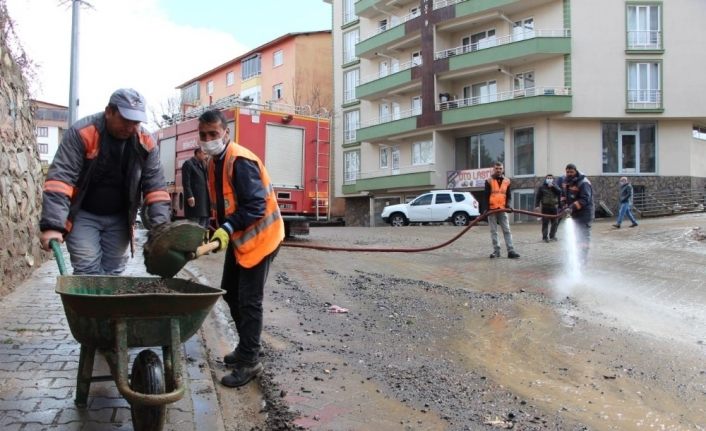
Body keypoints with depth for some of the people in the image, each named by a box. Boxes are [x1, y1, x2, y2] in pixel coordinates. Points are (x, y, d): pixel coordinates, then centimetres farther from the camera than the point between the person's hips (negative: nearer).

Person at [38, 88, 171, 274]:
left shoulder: (145, 142, -10)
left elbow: (155, 185, -9)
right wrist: (52, 225, -35)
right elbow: (60, 178, -26)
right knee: (88, 272, -10)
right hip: (83, 215, -3)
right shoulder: (82, 133, -21)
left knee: (113, 272, 7)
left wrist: (160, 226, -21)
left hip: (119, 218, 4)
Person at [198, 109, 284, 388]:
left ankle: (249, 362, 5)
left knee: (249, 301, -6)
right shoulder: (214, 162, 9)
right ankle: (246, 347, 31)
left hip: (259, 236, -10)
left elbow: (256, 205, -28)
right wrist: (222, 230, 7)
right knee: (230, 292, 16)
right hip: (238, 237, 10)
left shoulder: (240, 161, -22)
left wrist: (228, 229, -34)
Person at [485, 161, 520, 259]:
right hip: (492, 209, -2)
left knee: (507, 230, -1)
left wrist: (508, 205, -5)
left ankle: (510, 251, -2)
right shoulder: (489, 181, -1)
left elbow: (508, 195, 12)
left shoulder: (506, 181, 8)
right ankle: (496, 251, 8)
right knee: (493, 231, 3)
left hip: (502, 209, 2)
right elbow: (486, 195, -3)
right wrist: (487, 208, -10)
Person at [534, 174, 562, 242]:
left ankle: (552, 236, 17)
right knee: (545, 223, -6)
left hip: (554, 207, 4)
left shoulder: (555, 186, 11)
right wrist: (537, 205, -10)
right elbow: (537, 197, -1)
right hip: (545, 207, -3)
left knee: (555, 222, 6)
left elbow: (559, 192, -8)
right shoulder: (542, 187, 2)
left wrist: (552, 187, -15)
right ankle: (545, 237, -4)